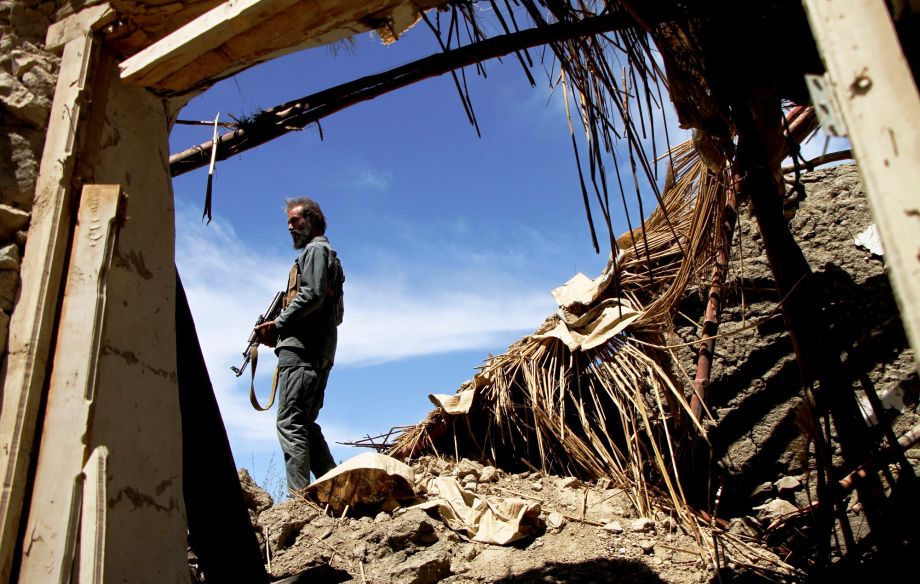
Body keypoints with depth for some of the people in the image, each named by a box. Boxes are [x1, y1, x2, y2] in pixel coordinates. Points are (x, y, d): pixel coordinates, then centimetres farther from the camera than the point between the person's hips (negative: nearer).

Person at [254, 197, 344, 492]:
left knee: (290, 423, -15)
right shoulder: (327, 254, 31)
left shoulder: (316, 250, 2)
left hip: (302, 347, -10)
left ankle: (299, 497, -21)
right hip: (319, 351, 10)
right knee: (306, 424, 10)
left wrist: (278, 324, -10)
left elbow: (312, 294, -16)